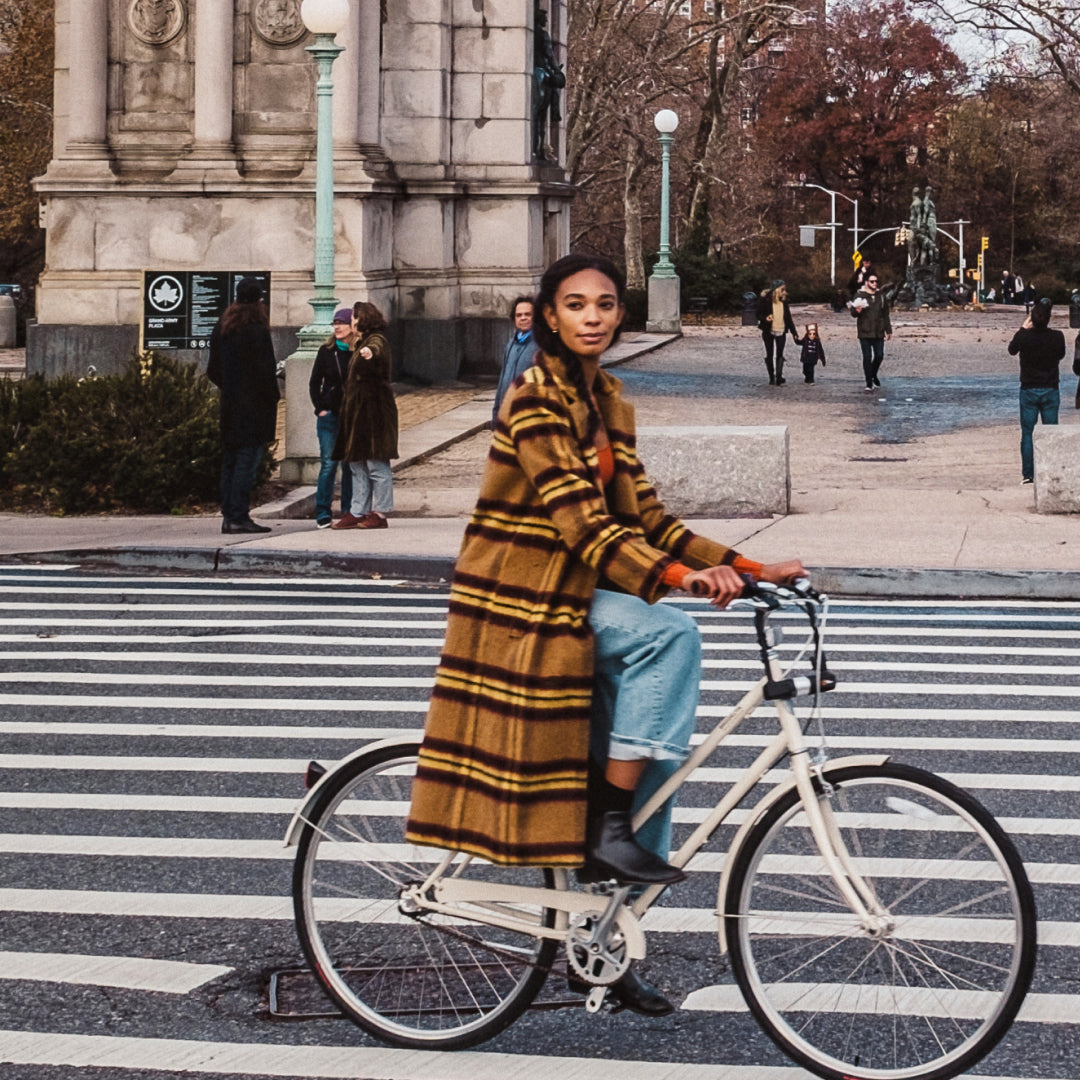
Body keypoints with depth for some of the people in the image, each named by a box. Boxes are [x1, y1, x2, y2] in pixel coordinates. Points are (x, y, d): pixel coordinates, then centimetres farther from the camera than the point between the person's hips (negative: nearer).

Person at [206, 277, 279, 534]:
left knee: (229, 461, 11)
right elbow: (265, 371, -14)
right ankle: (239, 517, -9)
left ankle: (228, 515, 12)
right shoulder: (257, 331, -13)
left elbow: (213, 371, 14)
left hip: (230, 406, 7)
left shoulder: (221, 328, 10)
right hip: (254, 406, -7)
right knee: (247, 462, -7)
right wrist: (274, 398, -4)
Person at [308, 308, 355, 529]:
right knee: (328, 464, -4)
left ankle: (348, 512, 11)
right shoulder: (326, 352, 4)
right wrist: (320, 409, 0)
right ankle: (323, 513, 0)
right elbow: (314, 383, 9)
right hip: (329, 416, 0)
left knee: (350, 465, 4)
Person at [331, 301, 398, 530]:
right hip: (359, 413, 10)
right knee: (357, 464, 11)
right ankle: (357, 512, 15)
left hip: (374, 412, -10)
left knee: (376, 465, -7)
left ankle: (379, 513, -3)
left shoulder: (377, 340, -10)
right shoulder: (361, 344, 21)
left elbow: (377, 350, -36)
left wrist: (371, 352, -56)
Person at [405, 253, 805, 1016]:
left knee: (648, 765, 4)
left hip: (581, 594, 9)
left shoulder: (607, 399, 11)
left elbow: (642, 515, 10)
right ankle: (612, 831, -21)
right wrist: (677, 576, -37)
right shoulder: (537, 400, -17)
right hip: (528, 599, -9)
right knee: (669, 633, -28)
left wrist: (748, 568, 2)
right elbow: (579, 520, -26)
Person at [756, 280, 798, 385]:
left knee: (780, 354, -6)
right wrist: (765, 318, -28)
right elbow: (759, 314, -5)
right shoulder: (765, 300, -8)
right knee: (769, 354, 6)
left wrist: (793, 332, 11)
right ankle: (771, 378, 15)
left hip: (781, 331, 3)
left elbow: (788, 317, 12)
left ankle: (779, 377, -8)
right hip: (768, 332, -3)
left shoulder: (783, 301, 6)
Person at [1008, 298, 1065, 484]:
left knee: (1027, 434, 4)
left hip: (1029, 391, -1)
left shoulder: (1024, 336, -12)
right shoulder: (1057, 337, -10)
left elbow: (1012, 350, 10)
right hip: (1051, 391, 1)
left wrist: (1023, 328, 18)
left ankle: (1028, 474, 0)